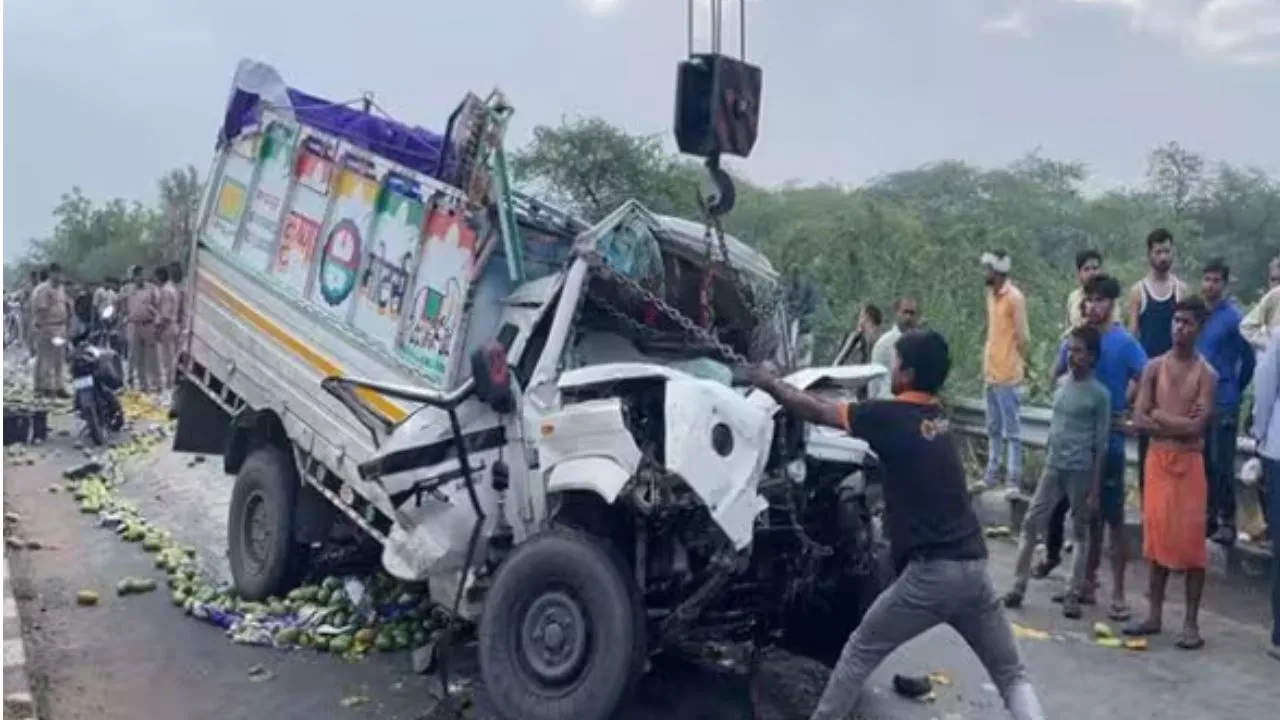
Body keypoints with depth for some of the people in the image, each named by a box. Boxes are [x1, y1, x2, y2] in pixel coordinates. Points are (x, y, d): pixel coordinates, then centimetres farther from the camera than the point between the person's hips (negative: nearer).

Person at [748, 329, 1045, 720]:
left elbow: (816, 411, 1)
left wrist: (770, 383, 19)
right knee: (1013, 676, 15)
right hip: (973, 569, 6)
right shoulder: (937, 416, 15)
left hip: (929, 573, -6)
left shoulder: (890, 416, -8)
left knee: (858, 654, 13)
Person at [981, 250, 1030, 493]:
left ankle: (1013, 480, -2)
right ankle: (992, 474, 23)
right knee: (993, 428, 15)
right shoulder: (991, 294, 12)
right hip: (991, 371, 9)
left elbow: (1023, 337, -12)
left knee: (1011, 429, -4)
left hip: (1007, 373, -9)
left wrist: (1019, 364, -6)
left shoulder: (1014, 297, -13)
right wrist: (987, 363, 13)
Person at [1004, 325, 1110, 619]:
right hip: (1053, 466, 5)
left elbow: (1101, 444, -8)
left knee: (1080, 532, 6)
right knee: (1031, 524, 2)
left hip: (1081, 471, -5)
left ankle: (1073, 595, 13)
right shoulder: (1062, 384, 7)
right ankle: (1018, 587, 8)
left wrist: (1095, 488, -9)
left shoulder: (1099, 394, -9)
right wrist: (1048, 458, 16)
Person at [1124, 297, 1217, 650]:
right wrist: (1178, 423, -12)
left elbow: (1195, 427, -16)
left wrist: (1159, 415, -7)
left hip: (1189, 463, -3)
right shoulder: (1154, 367, 4)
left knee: (1191, 541, -1)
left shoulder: (1206, 374, -5)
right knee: (1157, 537, 9)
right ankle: (1154, 615, 19)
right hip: (1157, 459, 3)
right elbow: (1138, 421, -3)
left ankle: (1191, 622, 8)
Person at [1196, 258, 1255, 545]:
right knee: (1202, 462, 12)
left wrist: (1233, 390, 7)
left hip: (1222, 403, -5)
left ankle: (1227, 522, 7)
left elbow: (1248, 359, -1)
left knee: (1222, 464, -2)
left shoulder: (1234, 318, -9)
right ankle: (1208, 516, 23)